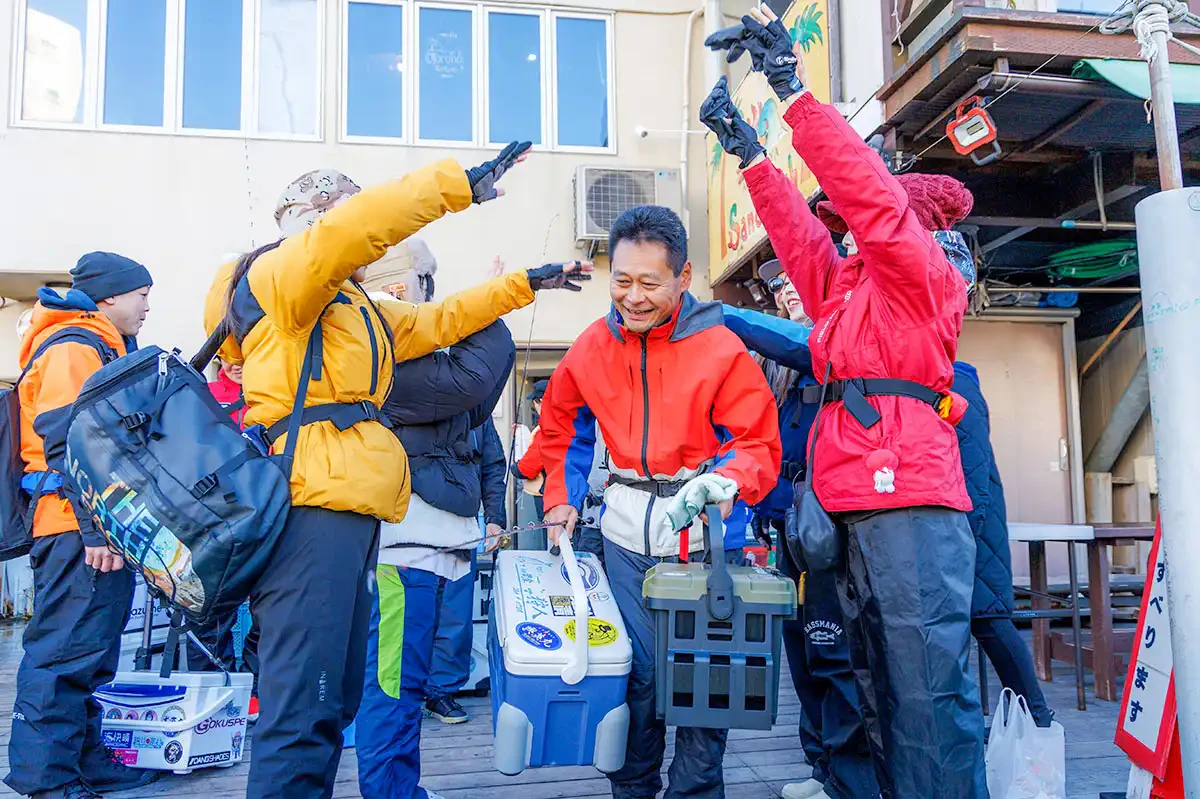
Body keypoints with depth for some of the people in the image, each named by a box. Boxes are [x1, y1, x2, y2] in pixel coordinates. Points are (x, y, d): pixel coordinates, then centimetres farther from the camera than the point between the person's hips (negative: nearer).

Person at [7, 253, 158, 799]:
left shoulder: (103, 351, 24)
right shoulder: (71, 349, -8)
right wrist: (94, 525, -23)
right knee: (67, 650, -8)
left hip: (100, 527, 10)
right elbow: (66, 441, -18)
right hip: (80, 528, -10)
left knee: (93, 653, 14)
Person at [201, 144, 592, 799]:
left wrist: (520, 286, 33)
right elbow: (348, 229, -18)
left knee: (336, 702, 12)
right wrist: (459, 183, -14)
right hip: (312, 506, -10)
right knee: (303, 711, -13)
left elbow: (435, 323, 34)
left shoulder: (354, 308, 30)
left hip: (349, 511, 10)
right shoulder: (277, 273, 1)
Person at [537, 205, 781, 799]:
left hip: (705, 533, -3)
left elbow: (760, 444, -10)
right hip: (627, 534, 3)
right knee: (635, 670, 12)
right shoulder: (591, 348, 1)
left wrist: (725, 481, -30)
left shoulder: (721, 349, -11)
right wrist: (561, 500, 7)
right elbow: (562, 429, 16)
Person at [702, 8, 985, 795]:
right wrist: (745, 145, 20)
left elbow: (869, 192, -8)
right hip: (857, 514, 9)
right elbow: (797, 231, 22)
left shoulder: (924, 275, 3)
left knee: (929, 691, -9)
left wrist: (793, 87, -8)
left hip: (912, 504, -9)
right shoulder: (848, 290, 24)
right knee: (880, 693, 12)